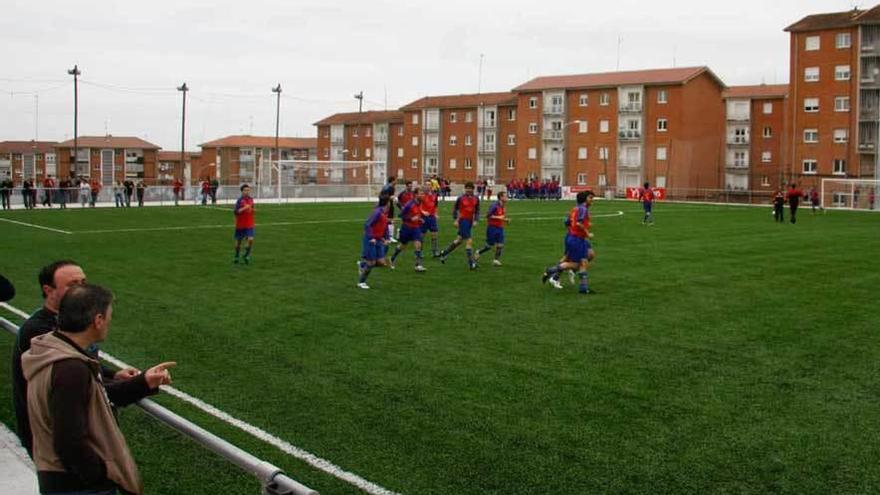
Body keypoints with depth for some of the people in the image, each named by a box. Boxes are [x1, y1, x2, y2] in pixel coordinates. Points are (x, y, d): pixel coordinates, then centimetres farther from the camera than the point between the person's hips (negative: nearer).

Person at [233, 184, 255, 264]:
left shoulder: (251, 199, 4)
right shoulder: (240, 200, -12)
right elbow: (235, 212, -20)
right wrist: (244, 208, -30)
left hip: (249, 225, 3)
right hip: (240, 225, -3)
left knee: (250, 240, -14)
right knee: (238, 241, 10)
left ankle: (246, 255, 5)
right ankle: (236, 257, 30)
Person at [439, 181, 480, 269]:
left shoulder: (476, 199, 4)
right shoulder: (461, 198, -7)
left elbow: (477, 211, 12)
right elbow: (455, 209, 2)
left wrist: (475, 220, -1)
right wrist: (455, 220, -4)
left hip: (470, 221, 6)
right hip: (462, 220, -6)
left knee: (459, 240, 15)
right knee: (469, 241, -11)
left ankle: (444, 253, 34)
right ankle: (471, 263, -7)